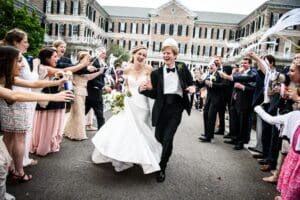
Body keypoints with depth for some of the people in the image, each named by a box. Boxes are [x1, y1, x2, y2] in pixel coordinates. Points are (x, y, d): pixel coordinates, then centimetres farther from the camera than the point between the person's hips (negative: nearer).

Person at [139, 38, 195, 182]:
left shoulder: (182, 68, 5)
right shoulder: (157, 73, 5)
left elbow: (190, 84, 11)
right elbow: (155, 94, 3)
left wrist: (192, 88, -12)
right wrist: (144, 89, -15)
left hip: (176, 107, -2)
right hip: (162, 107, 2)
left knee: (168, 138, -7)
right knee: (158, 136, 12)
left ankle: (162, 168, 11)